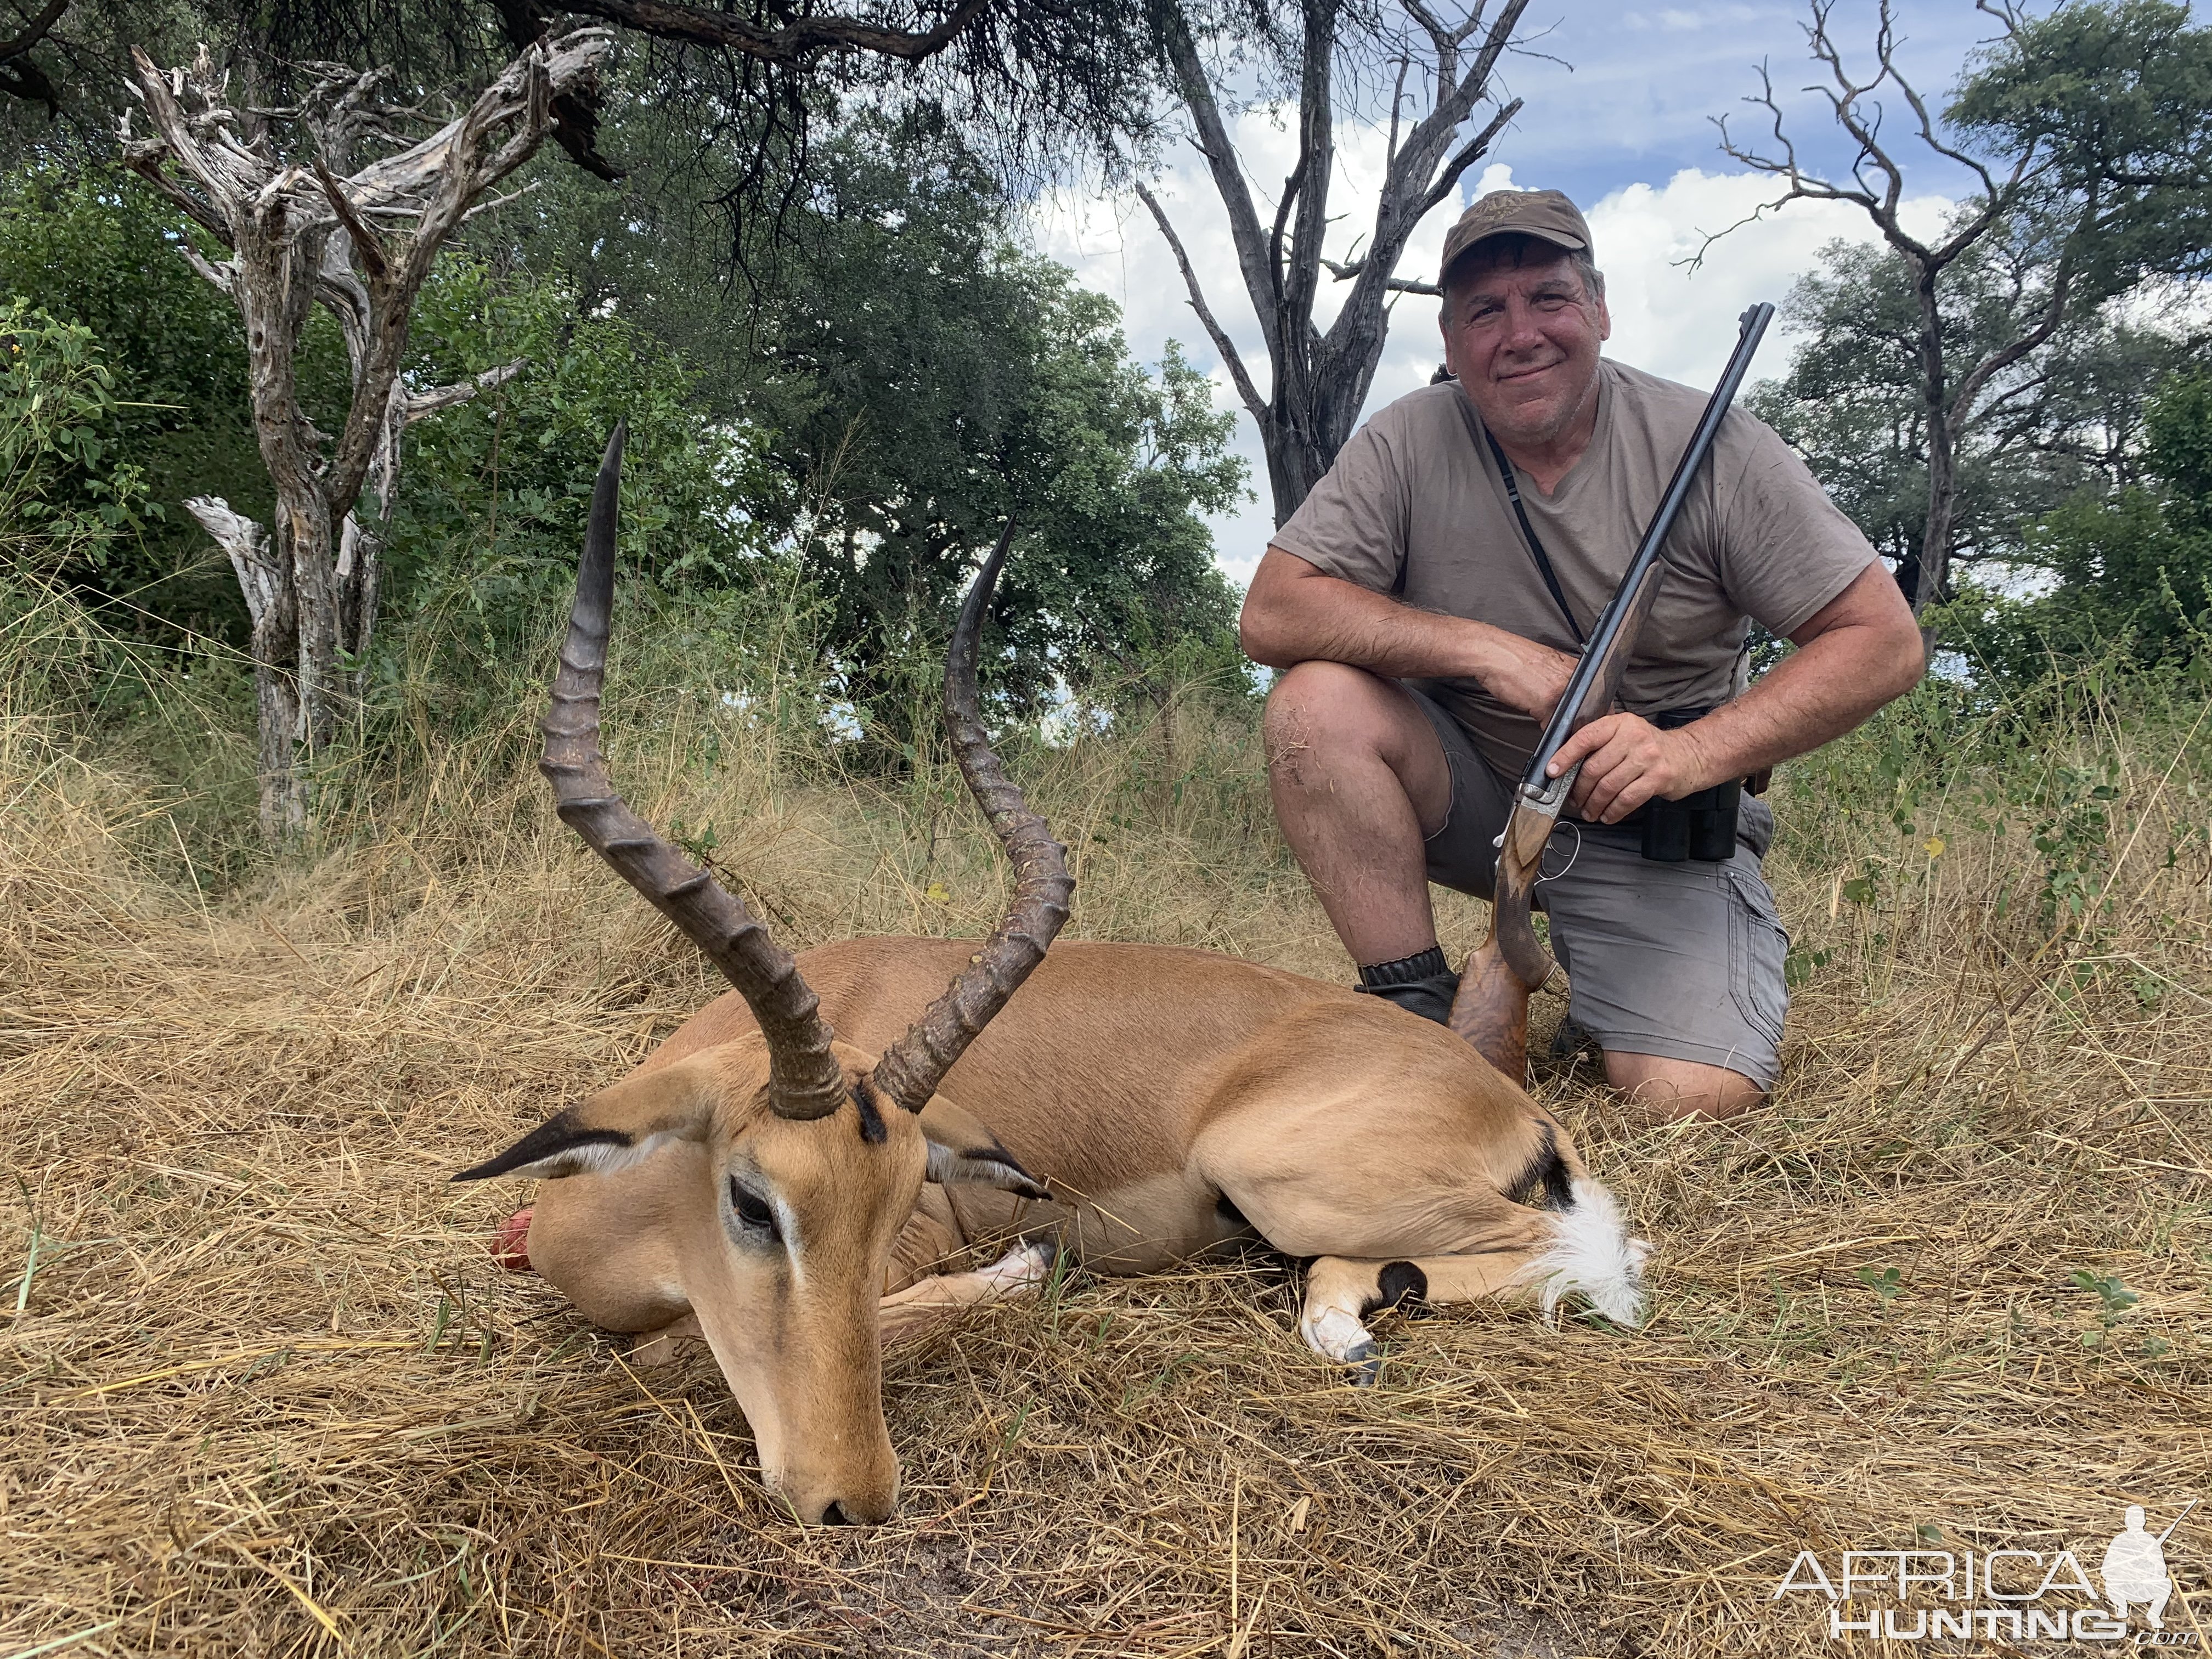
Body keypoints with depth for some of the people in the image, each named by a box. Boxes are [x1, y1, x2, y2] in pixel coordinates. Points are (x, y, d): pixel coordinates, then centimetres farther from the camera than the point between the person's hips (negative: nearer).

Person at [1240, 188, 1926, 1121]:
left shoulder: (1710, 450, -10)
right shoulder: (1411, 443, -7)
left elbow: (1884, 642, -10)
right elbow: (1271, 614, -16)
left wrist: (1694, 753, -25)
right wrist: (1488, 649, -24)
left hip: (1655, 830, -1)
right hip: (1470, 795, 2)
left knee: (1694, 1102, -21)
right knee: (1317, 703, -26)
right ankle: (1416, 1008, -13)